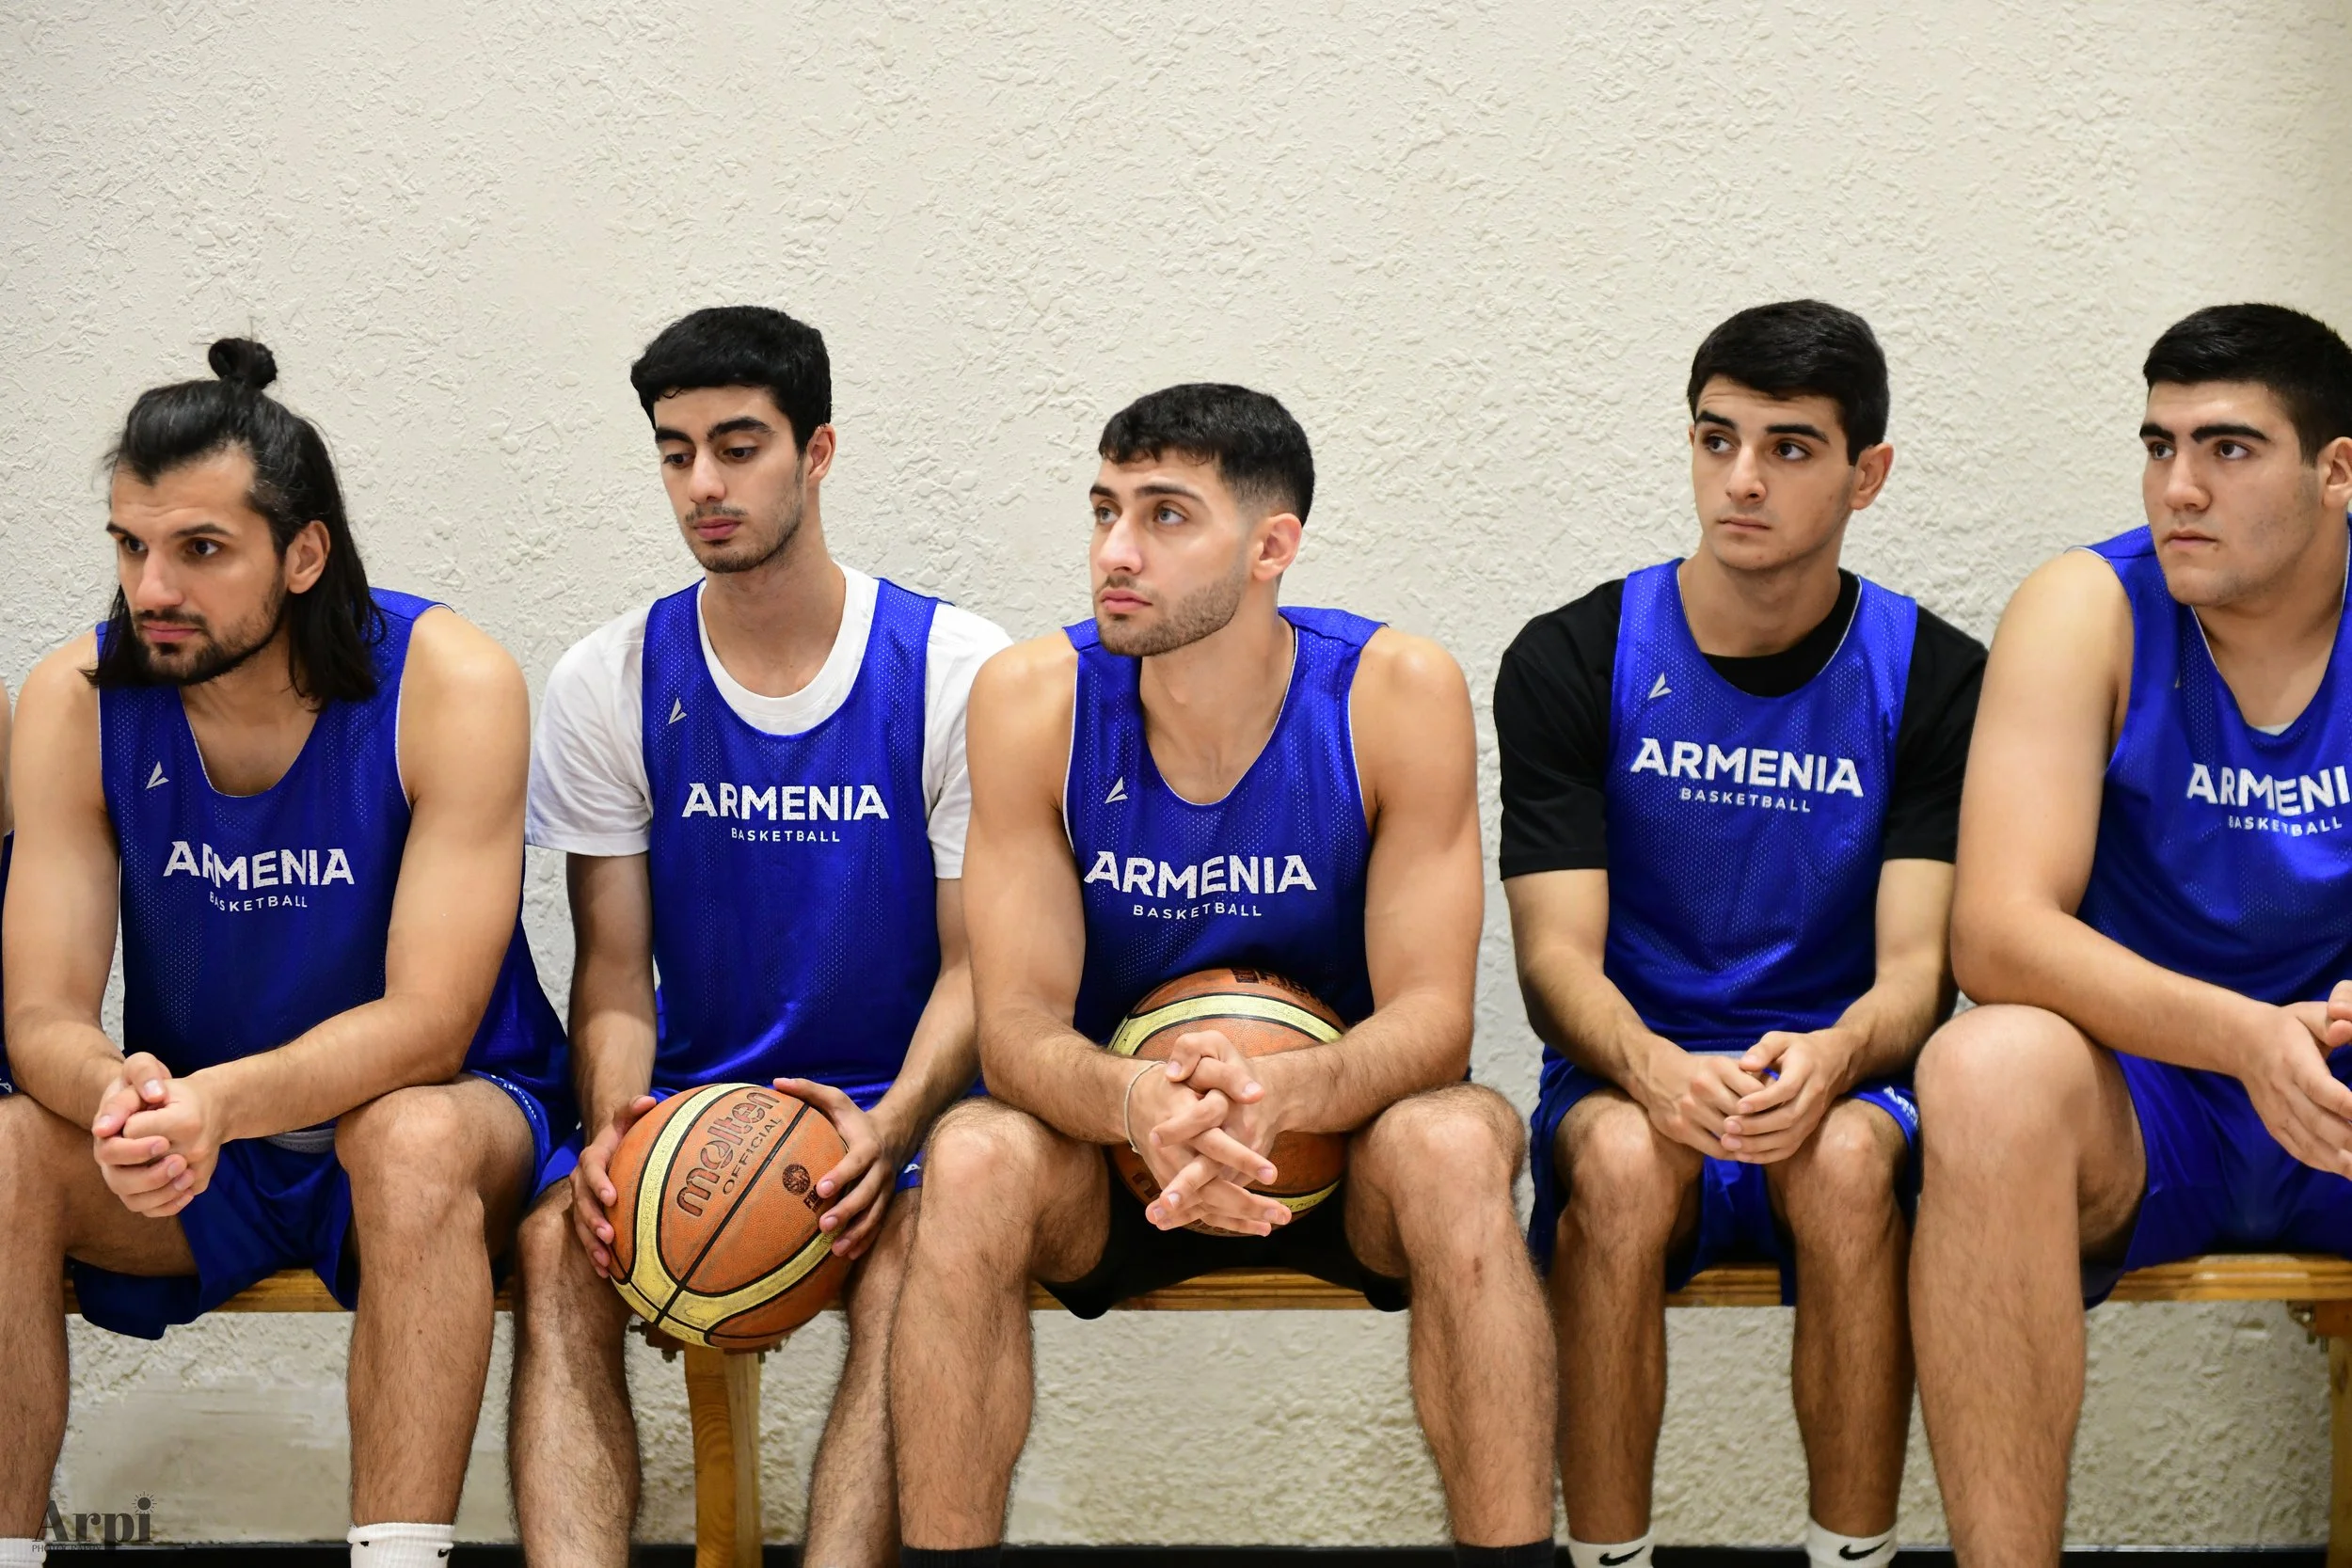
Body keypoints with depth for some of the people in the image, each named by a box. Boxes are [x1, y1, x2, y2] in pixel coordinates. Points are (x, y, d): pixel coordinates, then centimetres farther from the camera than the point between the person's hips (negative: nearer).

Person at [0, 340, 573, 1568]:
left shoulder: (451, 685, -18)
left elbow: (428, 1025, -23)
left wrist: (215, 1102, -40)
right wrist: (121, 1094, -37)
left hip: (426, 1112, -3)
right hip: (192, 1140, 3)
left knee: (416, 1138, -37)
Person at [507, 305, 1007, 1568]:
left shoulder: (957, 672, -2)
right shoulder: (609, 683, 5)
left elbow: (976, 964, -2)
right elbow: (614, 966, 4)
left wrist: (891, 1127, -22)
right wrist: (612, 1123, -18)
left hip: (893, 1102, -2)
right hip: (686, 1099, 2)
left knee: (911, 1259, -33)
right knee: (559, 1245, -28)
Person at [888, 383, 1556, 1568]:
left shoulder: (1396, 693, -15)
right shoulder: (1033, 700, -12)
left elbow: (1431, 1014, -17)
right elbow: (1018, 1023, -14)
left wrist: (1275, 1094, -39)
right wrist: (1136, 1105, -38)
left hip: (1340, 1143, -1)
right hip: (1113, 1156, 1)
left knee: (1456, 1146, -33)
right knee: (973, 1160, -30)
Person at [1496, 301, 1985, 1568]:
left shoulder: (1936, 680, 3)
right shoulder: (1570, 663, 2)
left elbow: (1919, 963, -5)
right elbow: (1557, 954, -6)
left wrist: (1828, 1059, -29)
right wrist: (1653, 1069, -29)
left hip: (1839, 1087, 0)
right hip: (1628, 1077, 0)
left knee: (1846, 1157, -34)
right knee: (1623, 1158, -34)